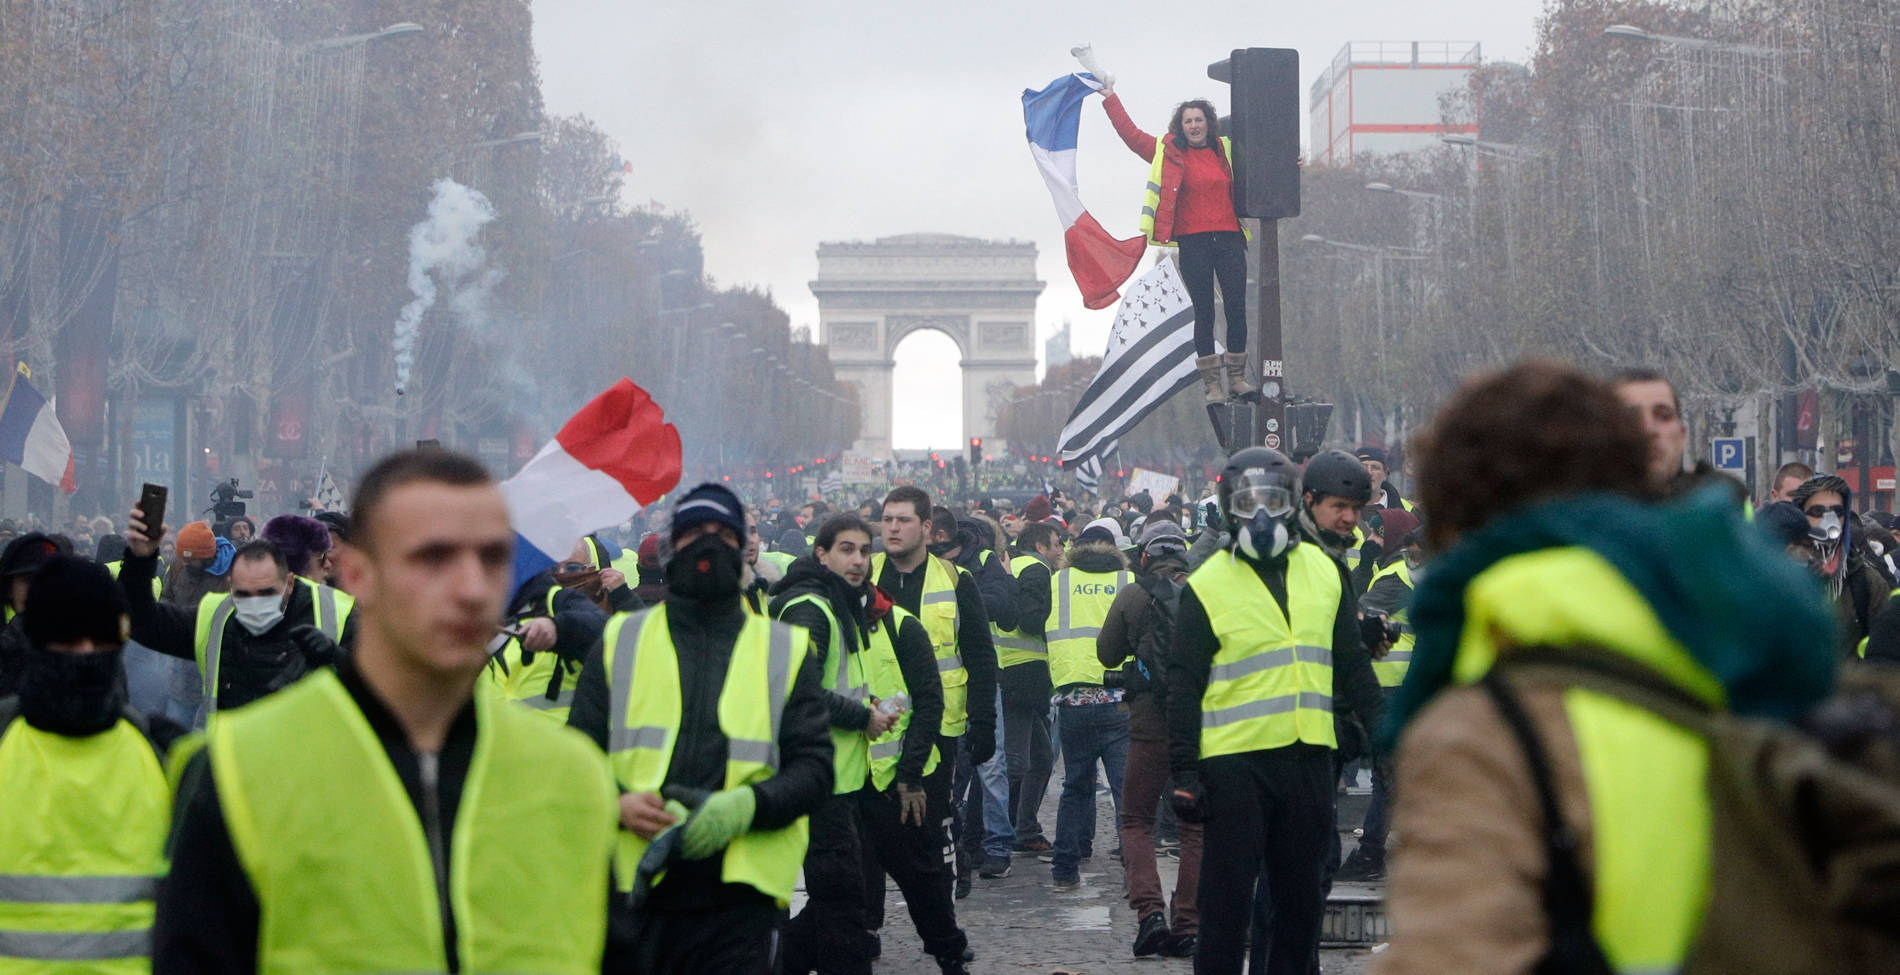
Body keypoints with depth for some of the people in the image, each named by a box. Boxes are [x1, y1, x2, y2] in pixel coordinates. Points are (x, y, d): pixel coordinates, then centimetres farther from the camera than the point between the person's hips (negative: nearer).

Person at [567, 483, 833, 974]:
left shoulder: (785, 651, 12)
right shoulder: (620, 641, 13)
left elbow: (814, 767, 5)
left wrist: (747, 806, -15)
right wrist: (617, 804, -12)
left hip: (739, 896, -1)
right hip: (631, 890, 1)